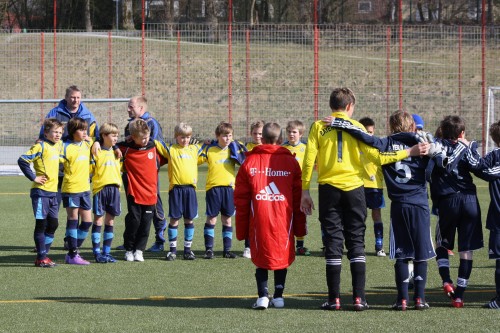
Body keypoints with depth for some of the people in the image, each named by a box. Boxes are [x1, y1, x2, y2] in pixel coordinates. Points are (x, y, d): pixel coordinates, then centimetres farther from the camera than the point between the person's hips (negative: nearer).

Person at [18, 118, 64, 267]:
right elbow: (22, 160, -17)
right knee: (41, 223, -3)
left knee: (53, 224, 8)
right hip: (41, 191, -8)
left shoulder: (58, 146, 11)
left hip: (53, 191, 8)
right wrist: (33, 177, -15)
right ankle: (41, 258, 2)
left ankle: (44, 254, 16)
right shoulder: (41, 146, -12)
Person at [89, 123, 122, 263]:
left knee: (110, 221, 7)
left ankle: (106, 252, 13)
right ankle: (97, 253, 1)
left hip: (114, 189, 6)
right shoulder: (96, 152, -3)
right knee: (98, 220, -2)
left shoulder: (116, 152, 16)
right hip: (100, 188, -6)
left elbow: (121, 168, 27)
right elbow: (89, 170, -5)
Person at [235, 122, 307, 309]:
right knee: (282, 257, 13)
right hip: (284, 220, 0)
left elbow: (240, 198, 4)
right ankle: (278, 296, 12)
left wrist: (241, 229, 10)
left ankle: (262, 296, -2)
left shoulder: (250, 161, 3)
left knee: (261, 258, 9)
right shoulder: (291, 162, 4)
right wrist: (300, 227, 13)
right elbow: (298, 197, 5)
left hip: (259, 219, 0)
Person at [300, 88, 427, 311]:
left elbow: (309, 161, -4)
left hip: (328, 189, 0)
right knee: (356, 242, 6)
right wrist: (409, 152, 2)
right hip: (353, 189, 0)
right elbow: (376, 155, -4)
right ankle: (359, 297, 0)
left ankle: (334, 299, 1)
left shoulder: (319, 127, 2)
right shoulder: (356, 127, 1)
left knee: (333, 243, 4)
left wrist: (305, 191, 1)